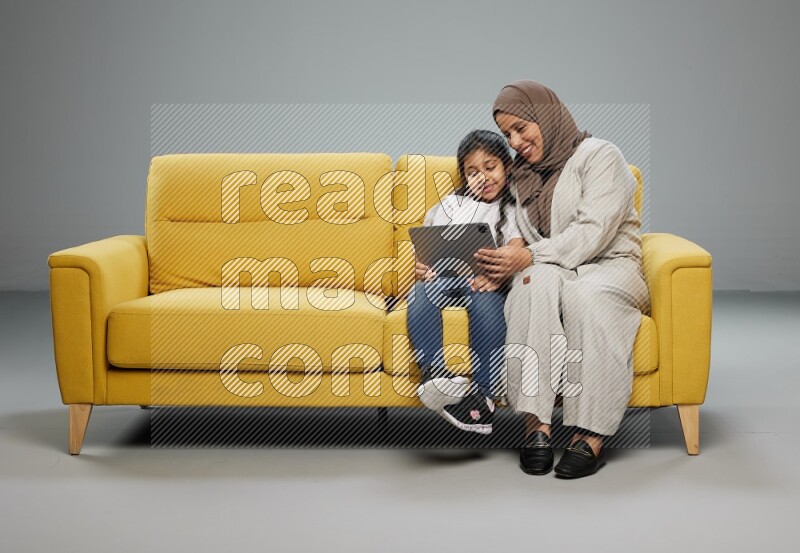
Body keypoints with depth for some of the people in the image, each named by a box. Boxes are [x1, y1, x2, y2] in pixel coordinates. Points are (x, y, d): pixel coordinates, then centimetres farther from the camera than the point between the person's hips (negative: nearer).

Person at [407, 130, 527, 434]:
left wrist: (498, 274, -23)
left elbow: (516, 252, 0)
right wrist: (422, 267, -7)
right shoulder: (452, 203, 28)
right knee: (420, 293, -33)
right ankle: (435, 375, -49)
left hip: (485, 281, -2)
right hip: (446, 275, 3)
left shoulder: (513, 209, 18)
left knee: (487, 300, -38)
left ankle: (484, 395, -42)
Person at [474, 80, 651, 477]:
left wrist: (530, 256, -24)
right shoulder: (521, 174, 17)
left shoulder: (599, 156, -2)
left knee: (582, 293, -39)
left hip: (608, 264, -3)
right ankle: (536, 425, -40)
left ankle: (591, 436, -40)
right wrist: (499, 263, -13)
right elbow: (521, 244, 10)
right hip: (548, 270, 3)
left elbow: (592, 232, -16)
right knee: (538, 281, -34)